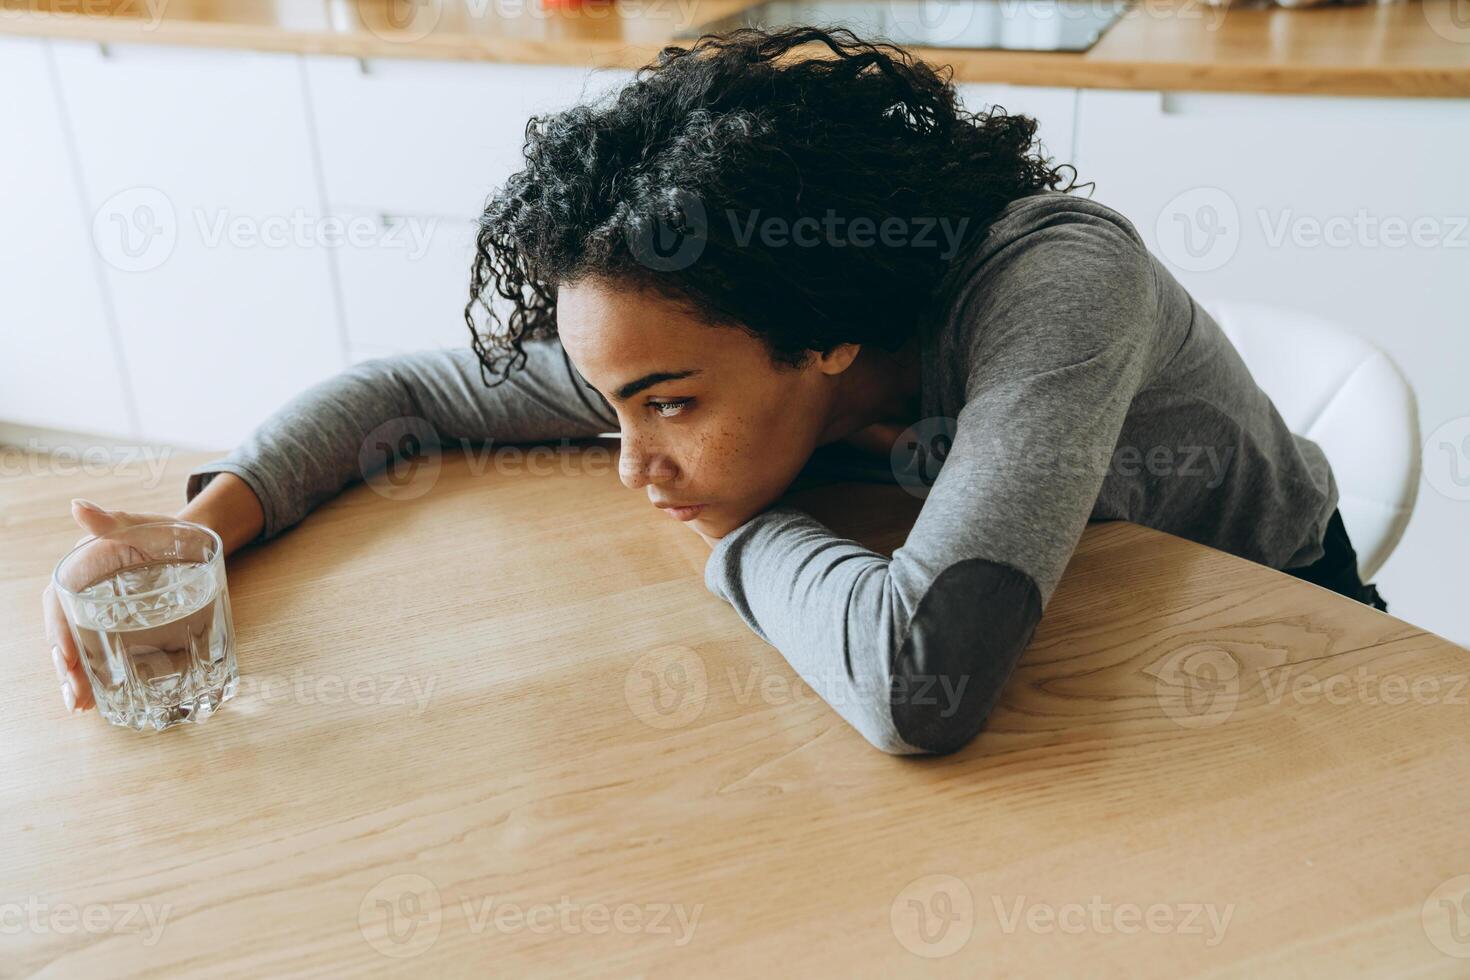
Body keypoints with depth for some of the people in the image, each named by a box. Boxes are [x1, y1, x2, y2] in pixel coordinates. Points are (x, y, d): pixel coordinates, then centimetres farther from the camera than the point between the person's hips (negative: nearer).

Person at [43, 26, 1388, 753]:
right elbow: (407, 392, -9)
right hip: (1037, 633, 4)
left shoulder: (1054, 283, -39)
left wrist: (743, 527, -33)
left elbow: (918, 679, -51)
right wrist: (199, 530, -24)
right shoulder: (692, 335, -20)